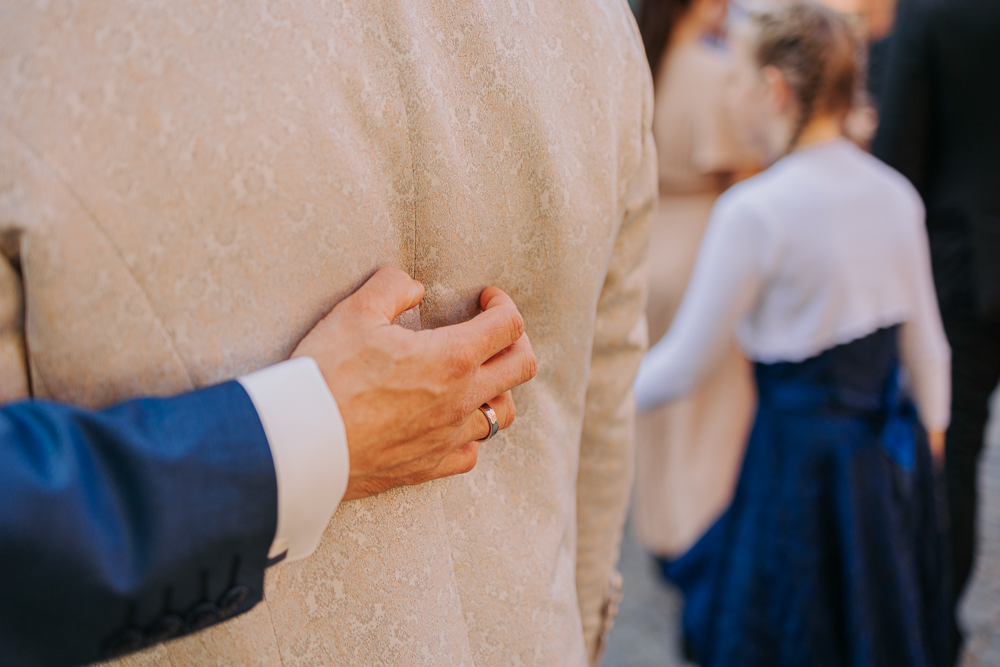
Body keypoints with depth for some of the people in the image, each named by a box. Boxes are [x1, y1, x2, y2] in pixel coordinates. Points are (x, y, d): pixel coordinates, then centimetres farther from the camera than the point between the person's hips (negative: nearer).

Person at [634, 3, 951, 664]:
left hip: (802, 457, -6)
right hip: (892, 457, 7)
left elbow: (685, 365, -14)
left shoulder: (756, 210, -20)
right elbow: (926, 343, 9)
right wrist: (930, 429, 24)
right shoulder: (896, 193, -1)